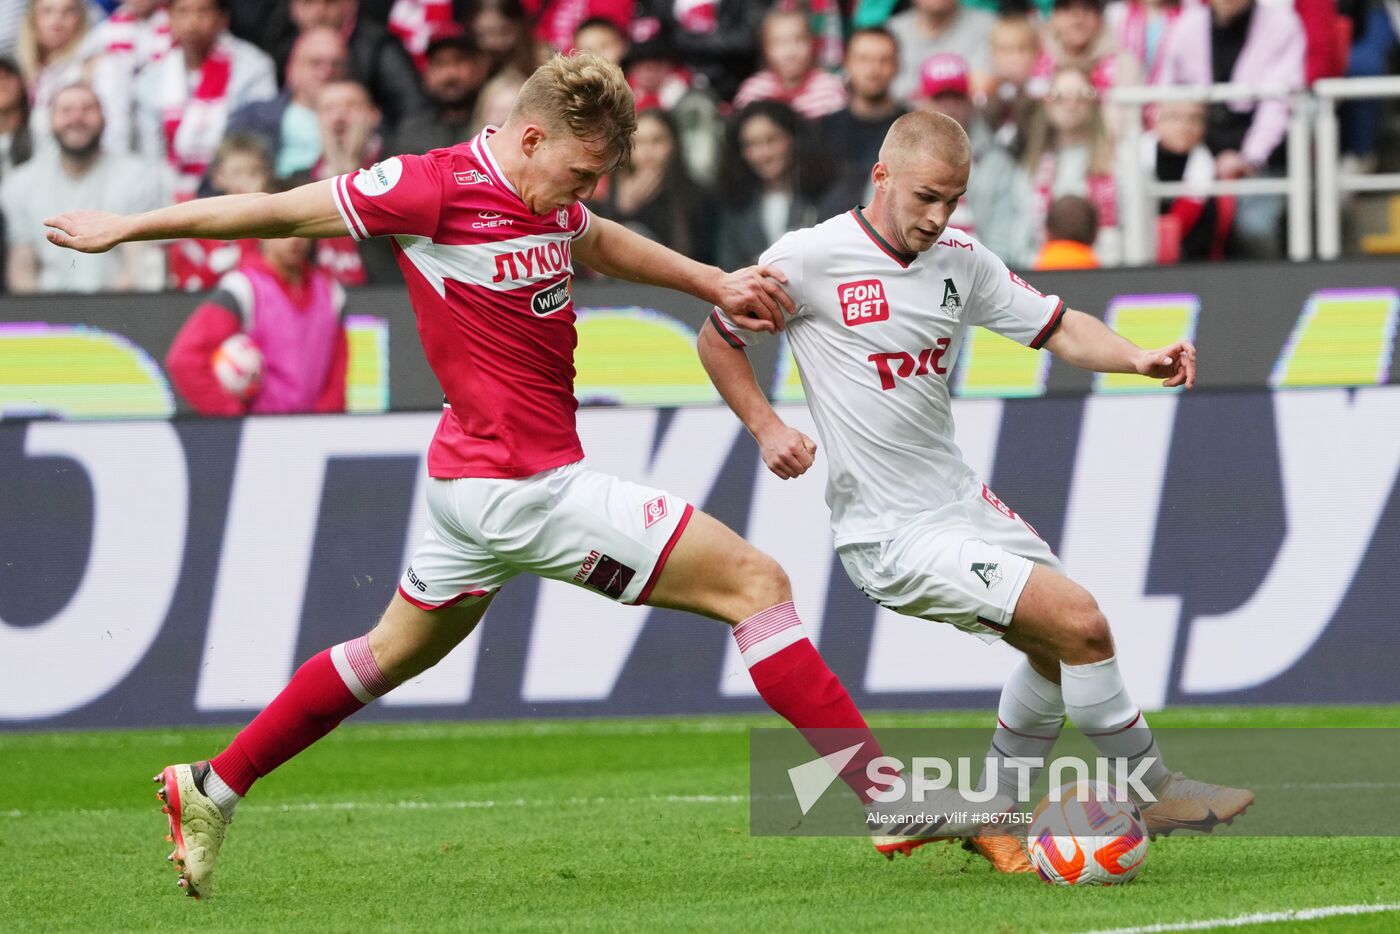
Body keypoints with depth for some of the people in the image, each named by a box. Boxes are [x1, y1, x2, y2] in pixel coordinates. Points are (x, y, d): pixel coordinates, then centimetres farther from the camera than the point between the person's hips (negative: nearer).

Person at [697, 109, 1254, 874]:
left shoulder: (961, 259, 4)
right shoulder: (808, 259, -13)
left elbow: (1057, 327, 8)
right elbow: (717, 340, 1)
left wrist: (1139, 358, -10)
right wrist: (766, 429, -11)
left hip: (958, 502, 8)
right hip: (890, 534, -8)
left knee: (1059, 648, 20)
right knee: (1080, 623, -15)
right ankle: (1152, 794, 1)